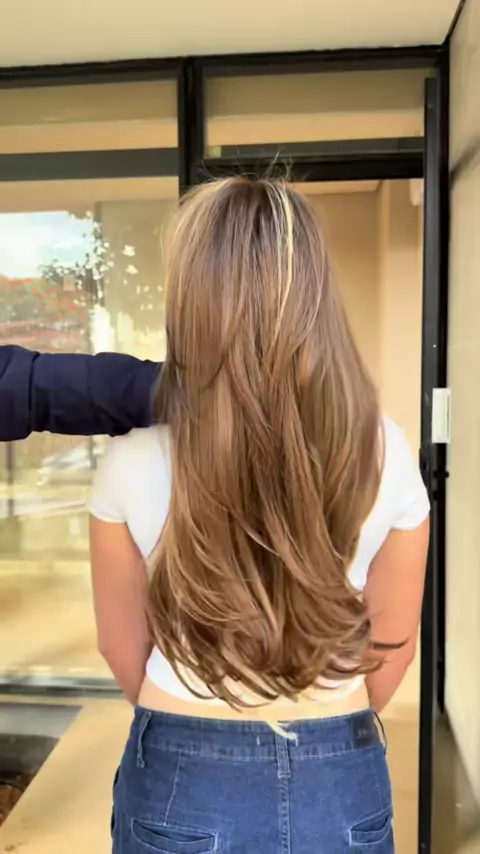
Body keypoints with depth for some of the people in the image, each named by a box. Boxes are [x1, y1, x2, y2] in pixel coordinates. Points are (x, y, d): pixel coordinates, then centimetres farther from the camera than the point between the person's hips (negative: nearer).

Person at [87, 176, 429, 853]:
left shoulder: (132, 465, -19)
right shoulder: (385, 454, -15)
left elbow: (123, 648, -4)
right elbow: (392, 647, -2)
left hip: (181, 782, -1)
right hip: (342, 783, 2)